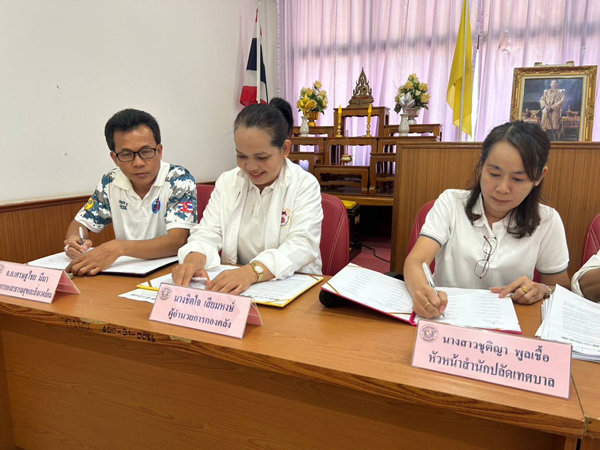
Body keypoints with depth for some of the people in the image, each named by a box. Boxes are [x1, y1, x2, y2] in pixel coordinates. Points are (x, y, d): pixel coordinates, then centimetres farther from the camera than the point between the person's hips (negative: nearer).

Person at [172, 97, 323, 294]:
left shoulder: (305, 185, -5)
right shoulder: (226, 182, 6)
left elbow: (302, 245, -19)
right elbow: (208, 233, -2)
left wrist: (251, 272, -36)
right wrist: (194, 260, -26)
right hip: (232, 289, 2)